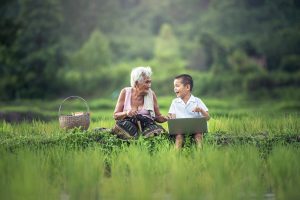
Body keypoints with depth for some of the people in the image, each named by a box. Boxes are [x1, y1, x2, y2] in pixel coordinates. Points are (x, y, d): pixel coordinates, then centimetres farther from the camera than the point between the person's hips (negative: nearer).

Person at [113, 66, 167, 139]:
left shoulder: (151, 94, 6)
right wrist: (126, 113, -18)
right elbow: (115, 115, 3)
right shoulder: (125, 92, 3)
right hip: (128, 124, 0)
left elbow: (158, 116, 13)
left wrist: (166, 118, -10)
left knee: (159, 131, -34)